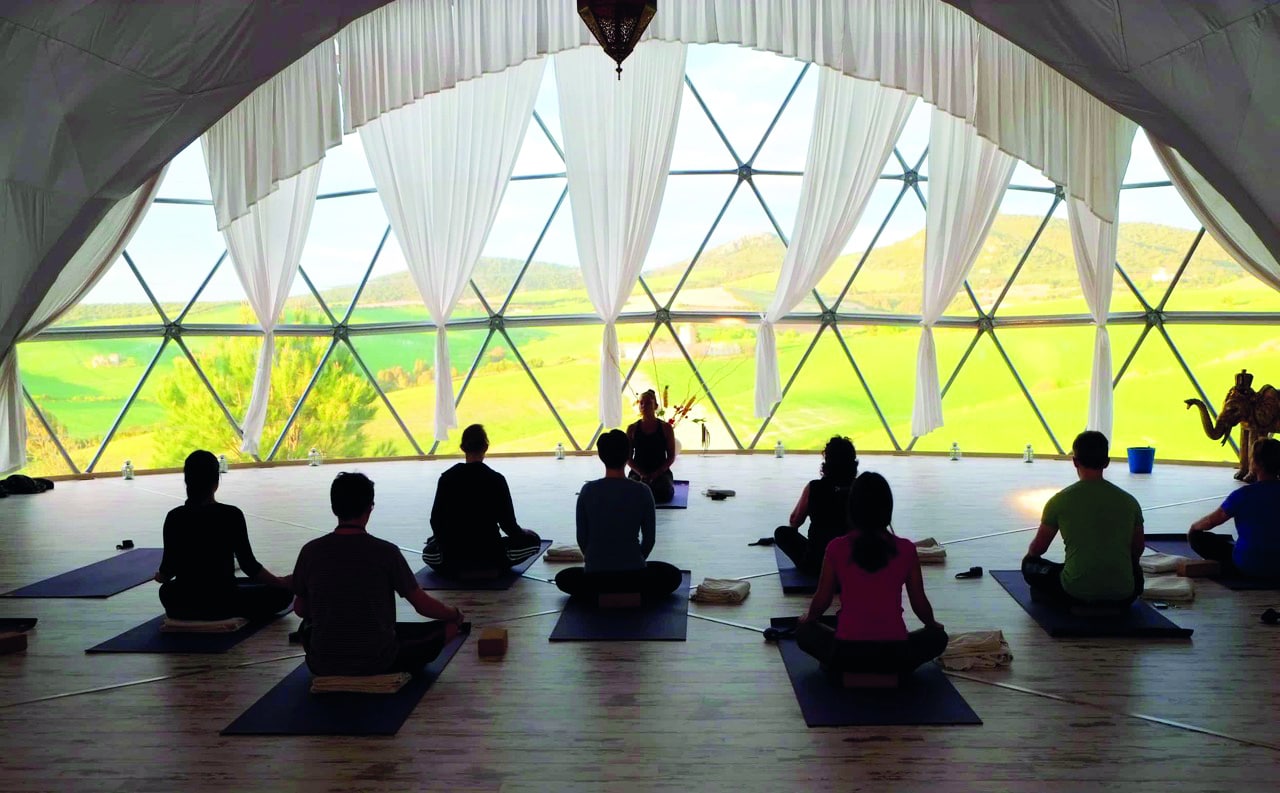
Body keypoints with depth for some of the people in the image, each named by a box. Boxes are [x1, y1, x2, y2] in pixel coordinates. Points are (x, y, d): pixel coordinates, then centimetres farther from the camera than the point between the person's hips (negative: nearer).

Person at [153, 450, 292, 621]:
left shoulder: (174, 517, -8)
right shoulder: (231, 515, -16)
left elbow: (168, 569, -1)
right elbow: (249, 565, -12)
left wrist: (160, 577, 24)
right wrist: (282, 582, 3)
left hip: (183, 604, 4)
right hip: (223, 603, -4)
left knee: (166, 589, 38)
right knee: (282, 592, 15)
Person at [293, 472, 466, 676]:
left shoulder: (310, 551, -7)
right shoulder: (385, 552, -13)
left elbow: (300, 610, 7)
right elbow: (424, 606, -6)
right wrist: (456, 614, 15)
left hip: (323, 665, 1)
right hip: (378, 662, -1)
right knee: (448, 627, 17)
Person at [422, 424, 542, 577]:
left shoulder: (446, 478, -4)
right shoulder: (496, 479, -11)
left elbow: (436, 520, 2)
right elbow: (508, 523, -6)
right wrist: (522, 533, 16)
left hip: (453, 557, 4)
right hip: (490, 555, -4)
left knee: (429, 551, 36)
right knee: (533, 540, 19)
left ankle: (459, 568, 18)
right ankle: (493, 566, 12)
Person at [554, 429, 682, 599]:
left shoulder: (587, 491, -7)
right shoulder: (642, 492, -9)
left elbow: (582, 537, 1)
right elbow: (649, 538, -1)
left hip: (595, 575, 1)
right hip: (633, 574, 0)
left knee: (564, 578, 33)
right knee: (672, 575, 28)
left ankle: (600, 590, 14)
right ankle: (633, 591, 11)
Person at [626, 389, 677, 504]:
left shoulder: (666, 428, 1)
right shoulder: (632, 429, 3)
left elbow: (671, 456, 1)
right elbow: (628, 457, 4)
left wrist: (656, 473, -13)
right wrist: (642, 474, -13)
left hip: (661, 472, 0)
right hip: (638, 472, 0)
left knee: (665, 494, -31)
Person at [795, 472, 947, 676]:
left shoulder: (836, 548, -5)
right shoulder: (906, 549, -3)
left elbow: (822, 600, 4)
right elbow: (920, 603, 6)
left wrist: (808, 618, 27)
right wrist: (932, 624, 29)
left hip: (848, 654, -1)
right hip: (895, 655, 1)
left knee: (804, 632, 29)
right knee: (937, 636, 31)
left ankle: (835, 663, 7)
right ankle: (899, 667, 10)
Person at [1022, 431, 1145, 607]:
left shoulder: (1060, 500, -1)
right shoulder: (1129, 501, 6)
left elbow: (1038, 548, 12)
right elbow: (1137, 551, 20)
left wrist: (1030, 556, 36)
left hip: (1076, 592, -3)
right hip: (1122, 596, 3)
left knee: (1030, 565, 22)